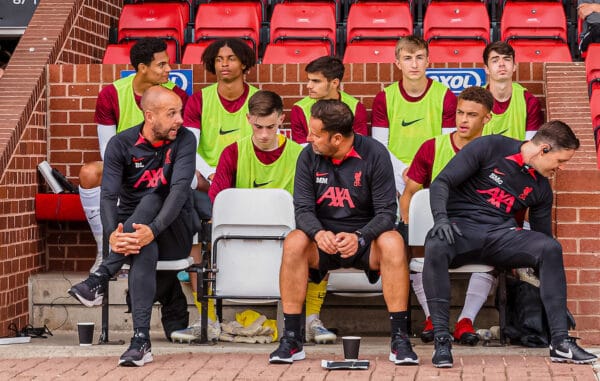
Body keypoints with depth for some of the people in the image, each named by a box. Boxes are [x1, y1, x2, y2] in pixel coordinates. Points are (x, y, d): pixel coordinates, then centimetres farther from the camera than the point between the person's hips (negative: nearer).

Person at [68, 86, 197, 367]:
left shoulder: (184, 140, -8)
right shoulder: (121, 144, -5)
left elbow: (180, 189, -23)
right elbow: (108, 195, -16)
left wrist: (153, 230, -42)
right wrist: (113, 233, -40)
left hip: (174, 234, -1)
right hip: (130, 228, 1)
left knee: (152, 197, -34)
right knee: (145, 249, -36)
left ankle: (101, 278, -37)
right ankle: (141, 340, -45)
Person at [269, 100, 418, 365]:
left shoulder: (374, 154, -10)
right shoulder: (309, 157, -3)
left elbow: (386, 212, -12)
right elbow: (303, 209, -5)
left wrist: (360, 237, -30)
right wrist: (318, 233, -29)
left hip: (365, 238, -2)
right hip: (324, 239, 2)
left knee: (393, 243, -34)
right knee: (294, 242, -31)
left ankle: (400, 338, -28)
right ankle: (291, 339, -25)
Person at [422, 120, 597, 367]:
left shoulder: (541, 189, 12)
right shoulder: (490, 148, -3)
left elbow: (542, 235, 18)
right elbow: (441, 183, -6)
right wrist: (441, 219, -25)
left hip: (501, 235, 4)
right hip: (460, 227, -4)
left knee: (551, 248, -23)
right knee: (435, 248, -39)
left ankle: (560, 342, -22)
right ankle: (441, 341, -36)